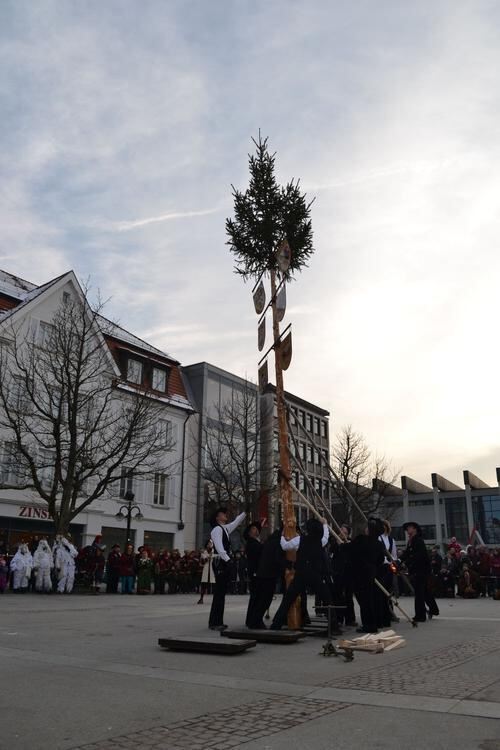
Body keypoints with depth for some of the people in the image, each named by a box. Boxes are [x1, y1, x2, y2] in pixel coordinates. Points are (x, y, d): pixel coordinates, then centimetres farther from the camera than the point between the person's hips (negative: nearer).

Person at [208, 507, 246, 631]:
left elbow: (237, 521, 29)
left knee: (221, 593, 11)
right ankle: (214, 622, -3)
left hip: (226, 563, 9)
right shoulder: (217, 529, -10)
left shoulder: (226, 528, 17)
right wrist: (228, 560, -28)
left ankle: (218, 622, 16)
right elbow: (219, 547, -21)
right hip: (221, 563, -9)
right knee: (219, 593, -7)